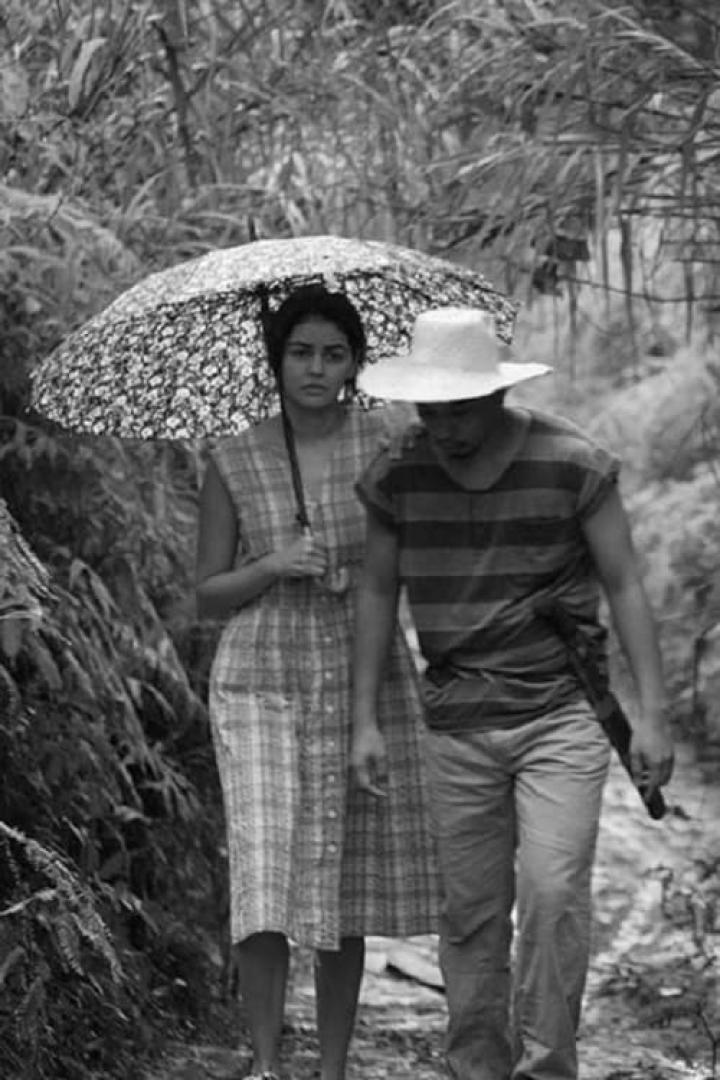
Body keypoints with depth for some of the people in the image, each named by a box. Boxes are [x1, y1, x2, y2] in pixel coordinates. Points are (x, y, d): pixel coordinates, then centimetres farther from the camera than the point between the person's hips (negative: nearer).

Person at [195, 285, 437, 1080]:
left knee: (348, 890, 5)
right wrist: (274, 566, -11)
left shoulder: (388, 444, 1)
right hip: (261, 683, -1)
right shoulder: (233, 464, 2)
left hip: (366, 680, 1)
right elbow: (208, 596, 6)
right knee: (266, 872, -13)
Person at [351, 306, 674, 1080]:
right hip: (457, 723, 3)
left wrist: (652, 713, -6)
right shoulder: (397, 478, -2)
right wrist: (365, 720, 5)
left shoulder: (573, 464, -8)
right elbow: (376, 595, 9)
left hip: (560, 715, -2)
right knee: (470, 912, 5)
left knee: (553, 892, -15)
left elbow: (625, 587, -3)